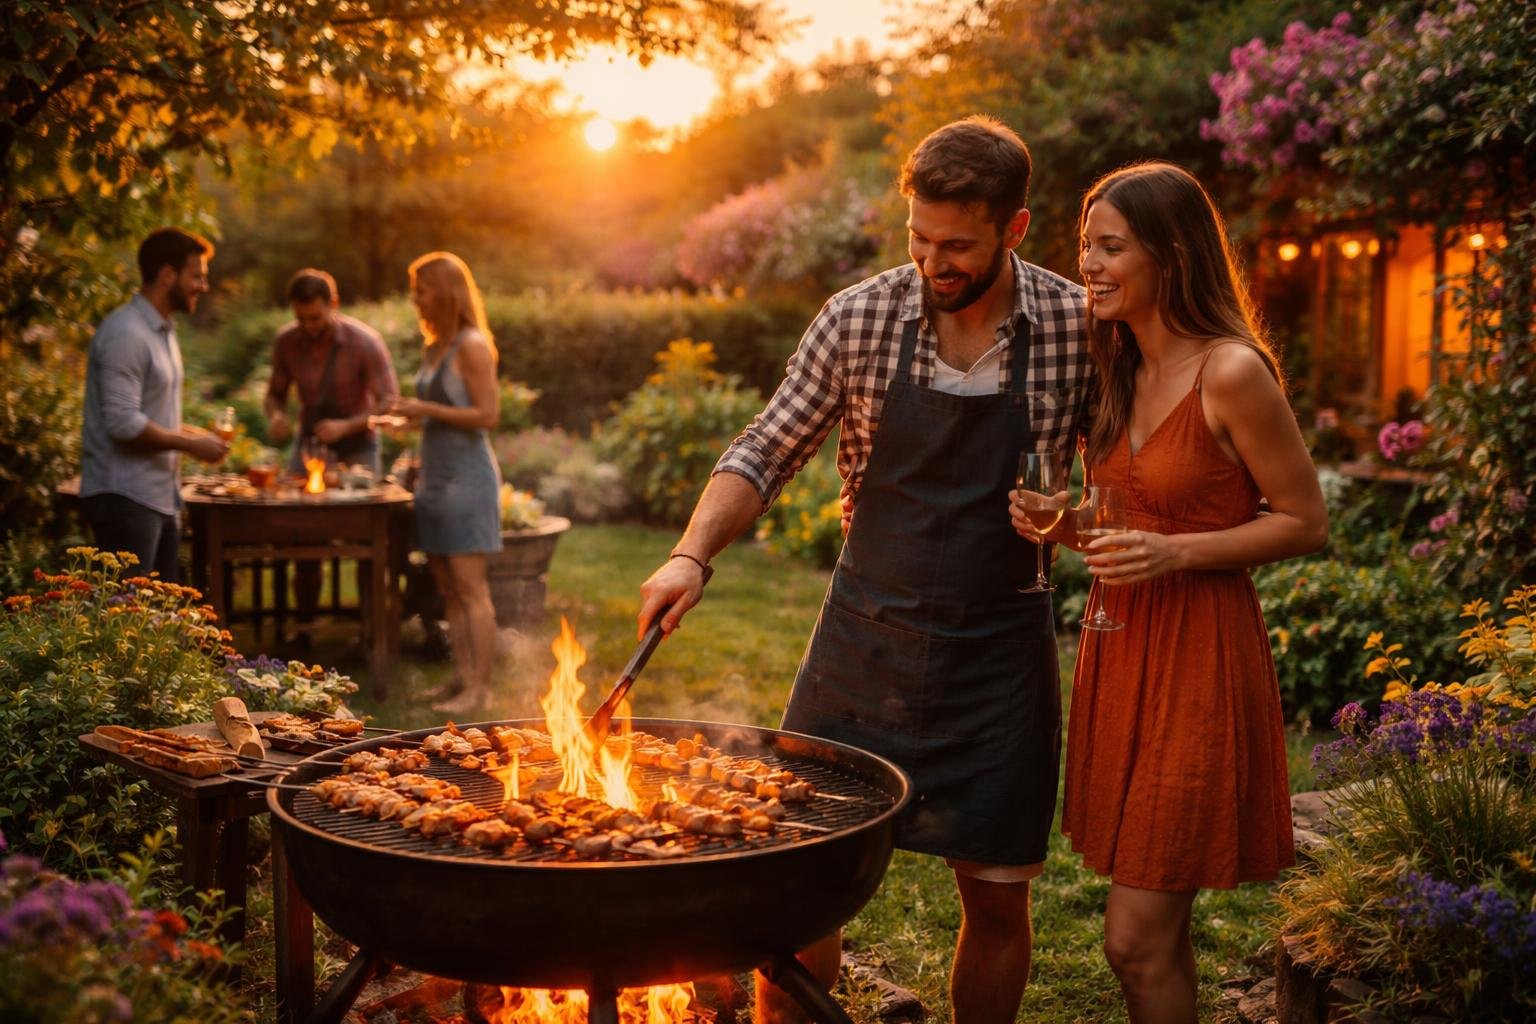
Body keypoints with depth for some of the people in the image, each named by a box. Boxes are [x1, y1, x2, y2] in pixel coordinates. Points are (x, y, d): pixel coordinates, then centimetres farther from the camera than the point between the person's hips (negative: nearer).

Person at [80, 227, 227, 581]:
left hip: (161, 495, 10)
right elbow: (122, 422, -23)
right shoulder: (126, 333, -16)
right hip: (126, 498, -10)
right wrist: (189, 444, -15)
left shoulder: (162, 330, 15)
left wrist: (192, 432, 9)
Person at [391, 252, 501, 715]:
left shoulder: (472, 347, -10)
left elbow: (487, 415, -16)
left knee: (470, 587, -9)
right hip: (436, 477, 9)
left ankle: (480, 689, -6)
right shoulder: (433, 349, 16)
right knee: (448, 590, 8)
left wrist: (427, 410, -16)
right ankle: (463, 681, 13)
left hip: (466, 475, -9)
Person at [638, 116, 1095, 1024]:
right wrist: (693, 552, -14)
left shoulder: (1081, 328, -7)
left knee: (998, 897, 8)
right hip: (865, 635, 1)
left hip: (1000, 649, 0)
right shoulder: (860, 319, -6)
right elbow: (767, 454, 1)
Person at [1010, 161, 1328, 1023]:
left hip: (1199, 658, -8)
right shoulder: (1120, 373, 10)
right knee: (1155, 931, 17)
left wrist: (1174, 552, -20)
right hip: (1120, 648, 8)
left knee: (1139, 940, -4)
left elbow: (1307, 524, -10)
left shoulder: (1231, 373, -14)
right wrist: (1061, 526, 1)